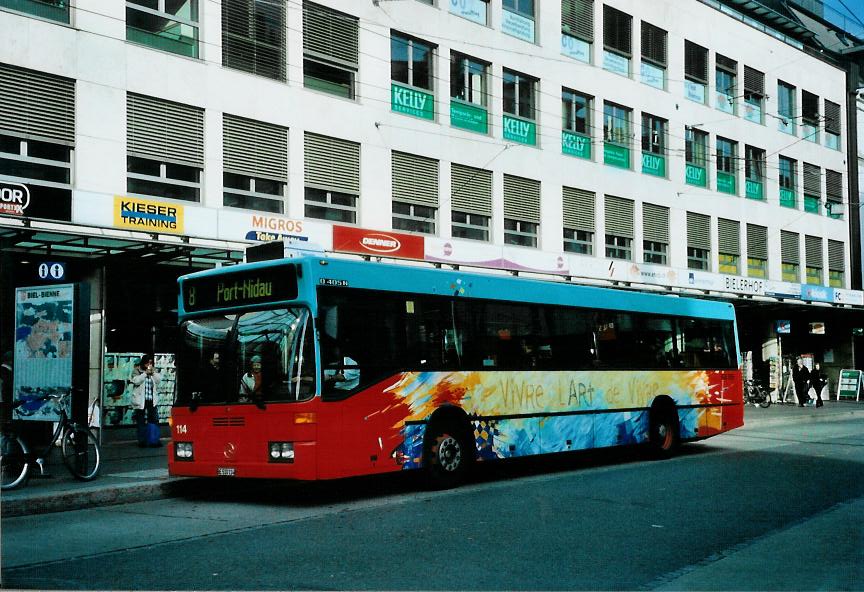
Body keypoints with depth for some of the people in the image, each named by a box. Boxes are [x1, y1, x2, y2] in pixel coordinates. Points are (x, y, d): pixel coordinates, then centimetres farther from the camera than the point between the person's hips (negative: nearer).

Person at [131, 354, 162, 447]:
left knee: (154, 420, 2)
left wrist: (153, 372, -9)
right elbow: (136, 380, -15)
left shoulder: (154, 371, 13)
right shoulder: (136, 371, 1)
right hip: (140, 401, -4)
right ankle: (142, 441, 9)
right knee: (141, 422, 2)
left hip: (151, 401, 4)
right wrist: (145, 373, -16)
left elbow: (159, 380, 3)